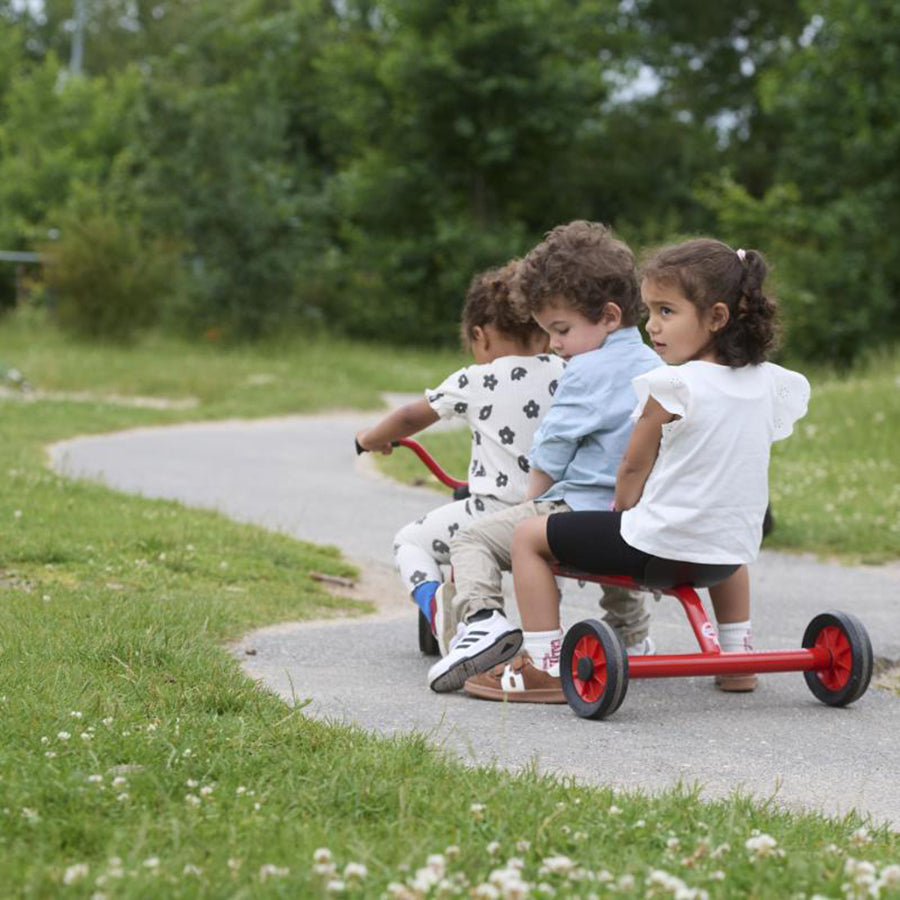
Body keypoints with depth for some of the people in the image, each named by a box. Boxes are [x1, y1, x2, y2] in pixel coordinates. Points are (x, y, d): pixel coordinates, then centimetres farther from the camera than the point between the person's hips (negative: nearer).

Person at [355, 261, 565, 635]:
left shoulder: (474, 381, -3)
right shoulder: (563, 373, 4)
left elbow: (412, 417, 10)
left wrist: (372, 438, 28)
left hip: (496, 511, -4)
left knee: (409, 541, 15)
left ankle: (434, 605, -8)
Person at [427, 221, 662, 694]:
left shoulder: (587, 371, -11)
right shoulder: (654, 367, 15)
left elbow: (547, 459, -8)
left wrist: (532, 506, 10)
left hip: (583, 509, -9)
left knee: (472, 539, -3)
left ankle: (481, 615, -25)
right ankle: (631, 634, 53)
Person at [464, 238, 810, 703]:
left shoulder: (672, 389, -16)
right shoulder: (768, 383, 3)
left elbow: (633, 468, -8)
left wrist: (621, 510, 14)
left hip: (657, 547, -7)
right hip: (728, 553, 7)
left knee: (530, 536, 8)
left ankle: (545, 667, 4)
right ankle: (737, 654, 41)